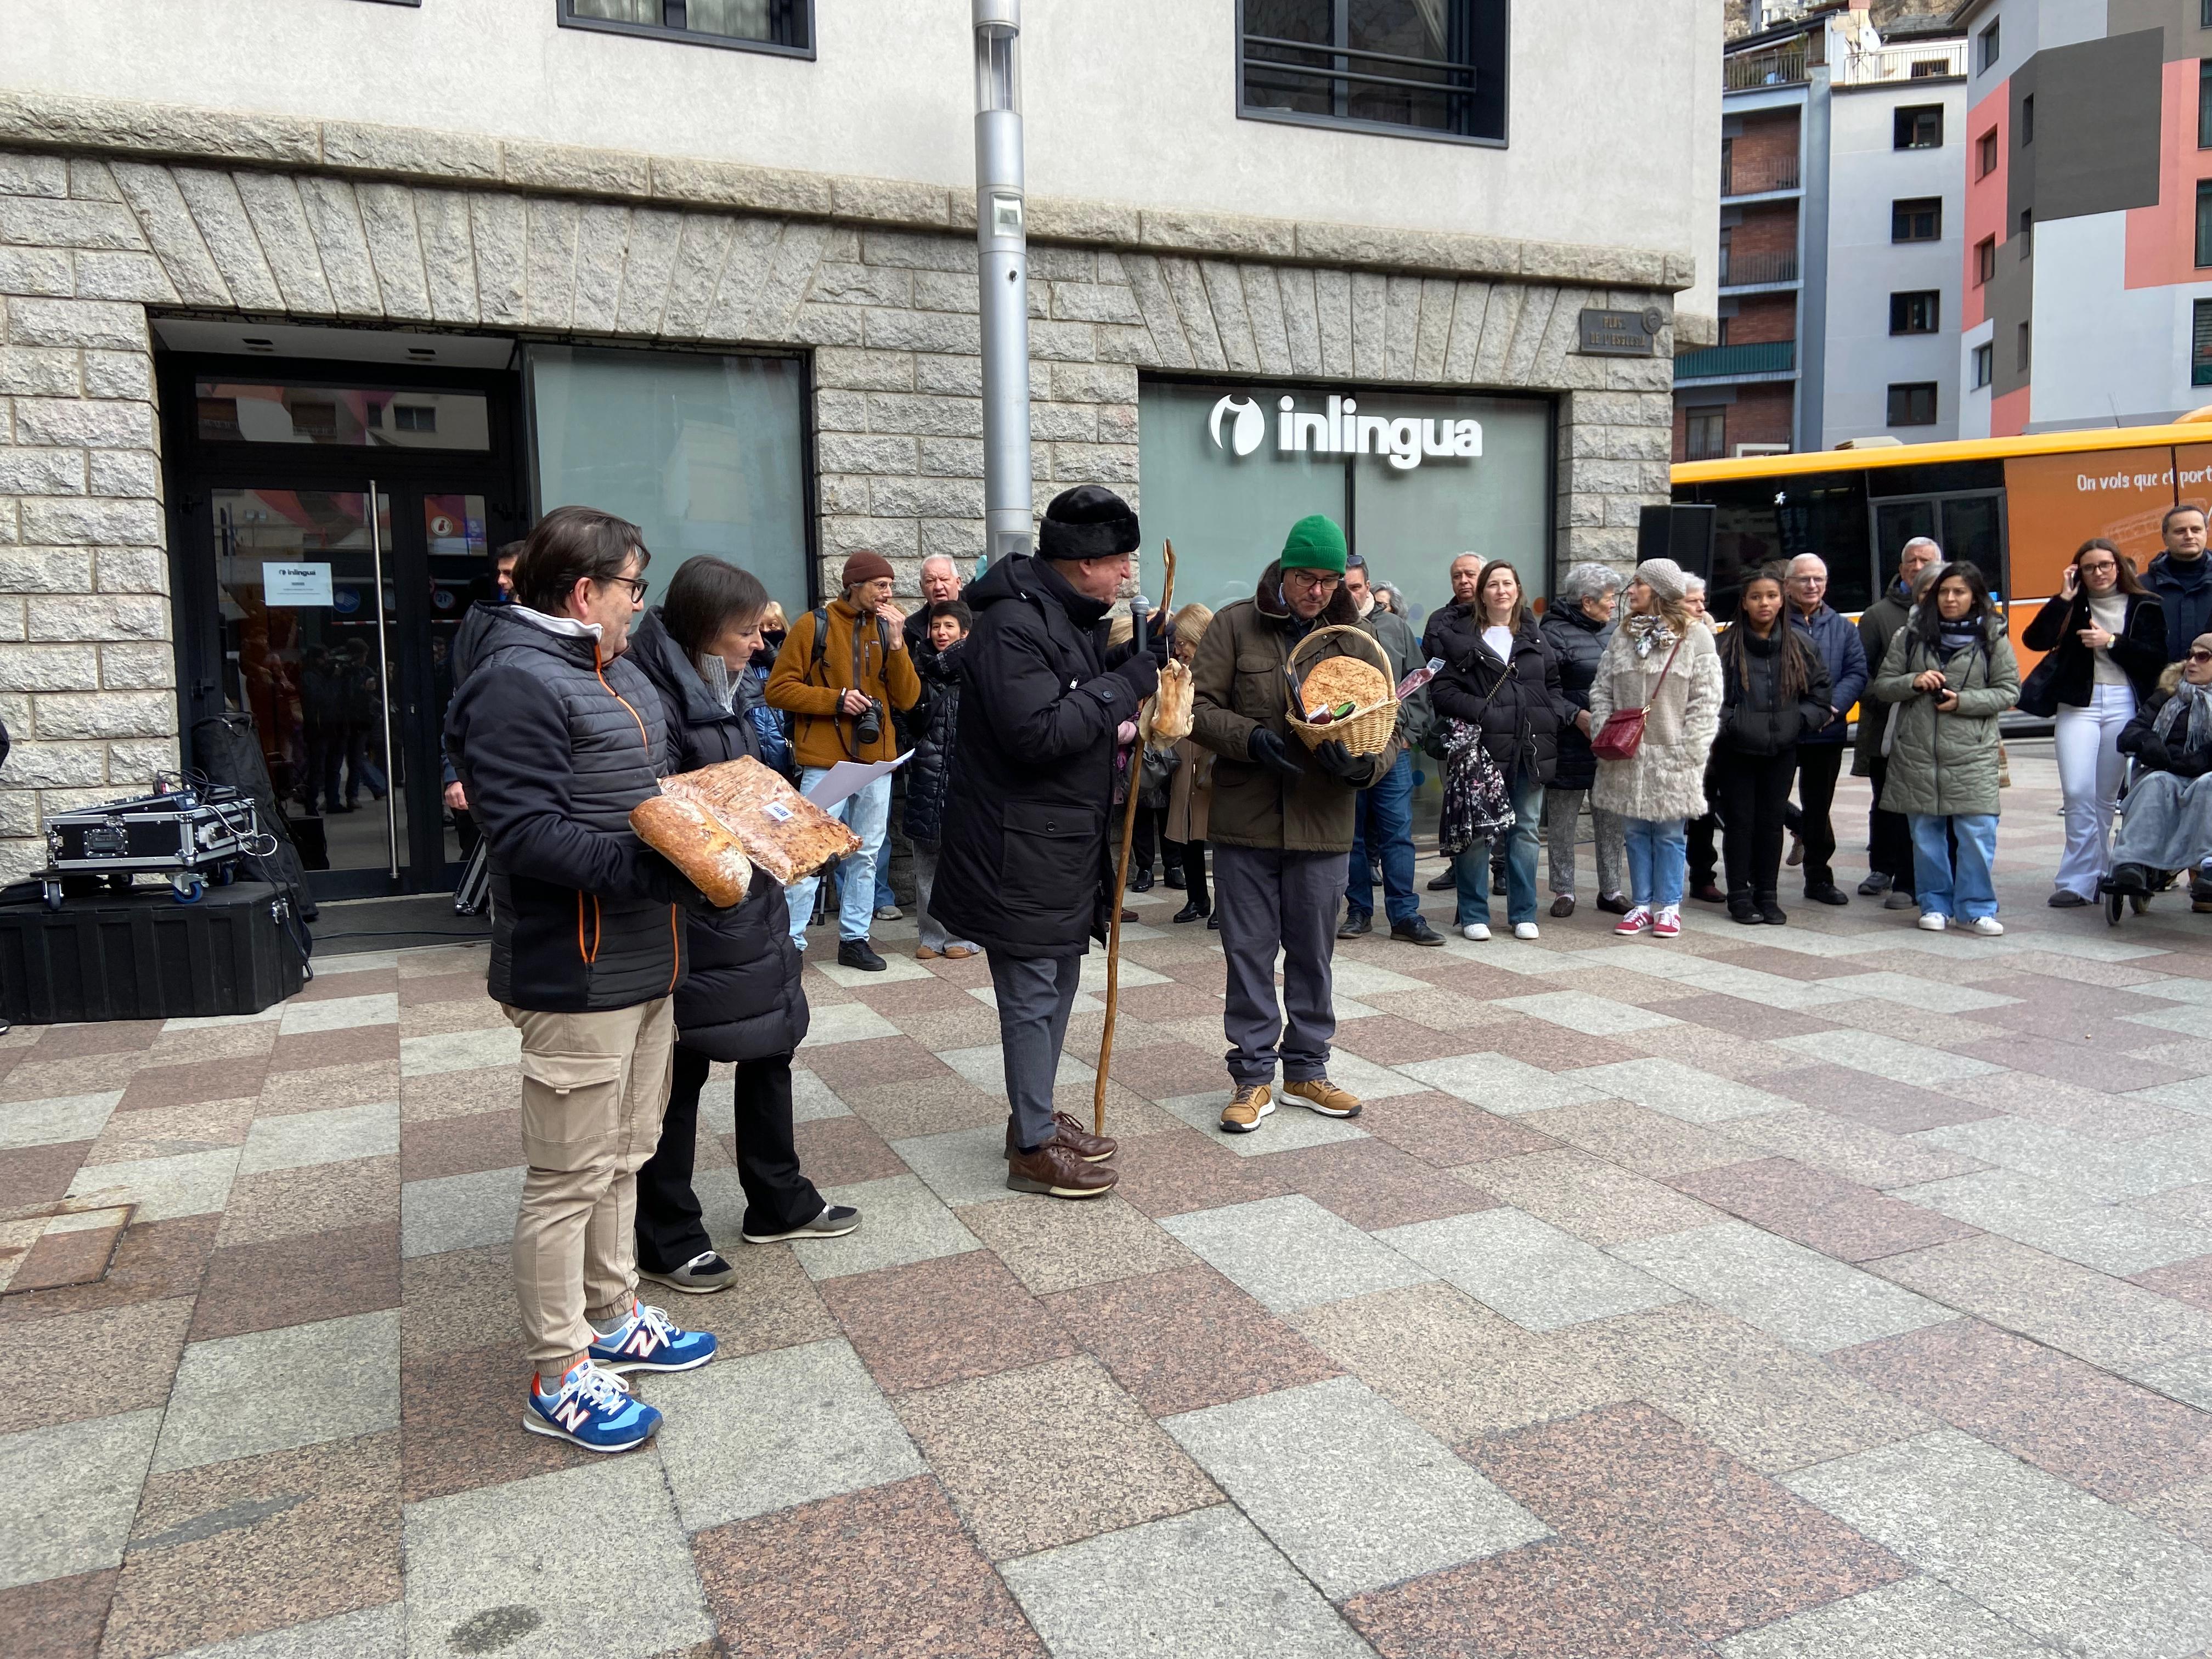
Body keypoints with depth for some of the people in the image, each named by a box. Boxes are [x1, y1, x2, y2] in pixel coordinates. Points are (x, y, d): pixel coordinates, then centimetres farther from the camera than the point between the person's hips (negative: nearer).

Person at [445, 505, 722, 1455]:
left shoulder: (614, 670, 15)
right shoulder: (517, 680, -17)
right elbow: (527, 833, -25)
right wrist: (654, 868, -30)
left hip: (644, 959, 10)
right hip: (577, 973, -10)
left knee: (624, 1156, 21)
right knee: (570, 1175, 1)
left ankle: (613, 1320, 37)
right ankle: (558, 1378, 15)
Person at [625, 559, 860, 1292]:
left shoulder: (720, 692, 11)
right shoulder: (659, 703, -19)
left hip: (748, 905, 9)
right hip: (689, 918, -9)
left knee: (771, 1046, 17)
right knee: (681, 1073, 4)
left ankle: (779, 1203, 34)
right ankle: (666, 1240, 21)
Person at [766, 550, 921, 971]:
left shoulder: (888, 629, 9)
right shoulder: (814, 625, -3)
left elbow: (907, 698, 2)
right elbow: (778, 689, -5)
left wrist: (897, 644, -9)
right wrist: (835, 699, -15)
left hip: (877, 760, 5)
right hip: (825, 761, -5)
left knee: (866, 856, 11)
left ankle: (855, 938, 22)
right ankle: (791, 942, 4)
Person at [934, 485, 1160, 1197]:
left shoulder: (1072, 618, 11)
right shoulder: (1012, 626, -21)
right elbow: (1040, 731, -29)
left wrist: (1137, 665, 4)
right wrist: (1127, 683, -21)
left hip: (1066, 842, 10)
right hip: (1020, 849, -10)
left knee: (1059, 982, 19)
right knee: (1032, 994, -1)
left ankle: (1036, 1114, 34)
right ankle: (1033, 1147, 12)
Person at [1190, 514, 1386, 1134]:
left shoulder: (1355, 640, 6)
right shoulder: (1234, 626, -1)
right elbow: (1198, 706, -4)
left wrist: (1362, 764, -17)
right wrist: (1252, 739, -21)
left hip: (1323, 824, 2)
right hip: (1245, 821, -2)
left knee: (1313, 953, 12)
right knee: (1249, 952, 5)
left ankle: (1307, 1070, 27)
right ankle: (1253, 1077, 17)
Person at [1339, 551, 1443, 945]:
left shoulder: (1396, 628, 10)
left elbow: (1419, 685, 12)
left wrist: (1410, 732, 2)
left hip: (1393, 749, 1)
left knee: (1398, 834, 0)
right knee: (1352, 835, 7)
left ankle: (1405, 915, 5)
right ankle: (1359, 911, 17)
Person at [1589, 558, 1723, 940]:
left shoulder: (1695, 635, -2)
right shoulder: (1622, 635, 10)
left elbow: (1706, 699, -5)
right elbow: (1601, 690, 11)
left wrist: (1688, 751, -12)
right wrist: (1605, 733, -3)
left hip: (1671, 755, -4)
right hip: (1627, 754, 4)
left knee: (1669, 833, 4)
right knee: (1634, 830, 9)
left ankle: (1668, 907, 15)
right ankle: (1641, 905, 18)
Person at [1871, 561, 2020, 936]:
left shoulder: (1993, 637, 4)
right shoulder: (1911, 635, 7)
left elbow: (2009, 691, 3)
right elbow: (1882, 686, 8)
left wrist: (1962, 701, -12)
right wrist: (1914, 682, -12)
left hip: (1972, 754, -1)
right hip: (1917, 752, 2)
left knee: (1977, 832, -5)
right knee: (1926, 833, 7)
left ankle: (1977, 908, 8)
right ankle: (1935, 905, 19)